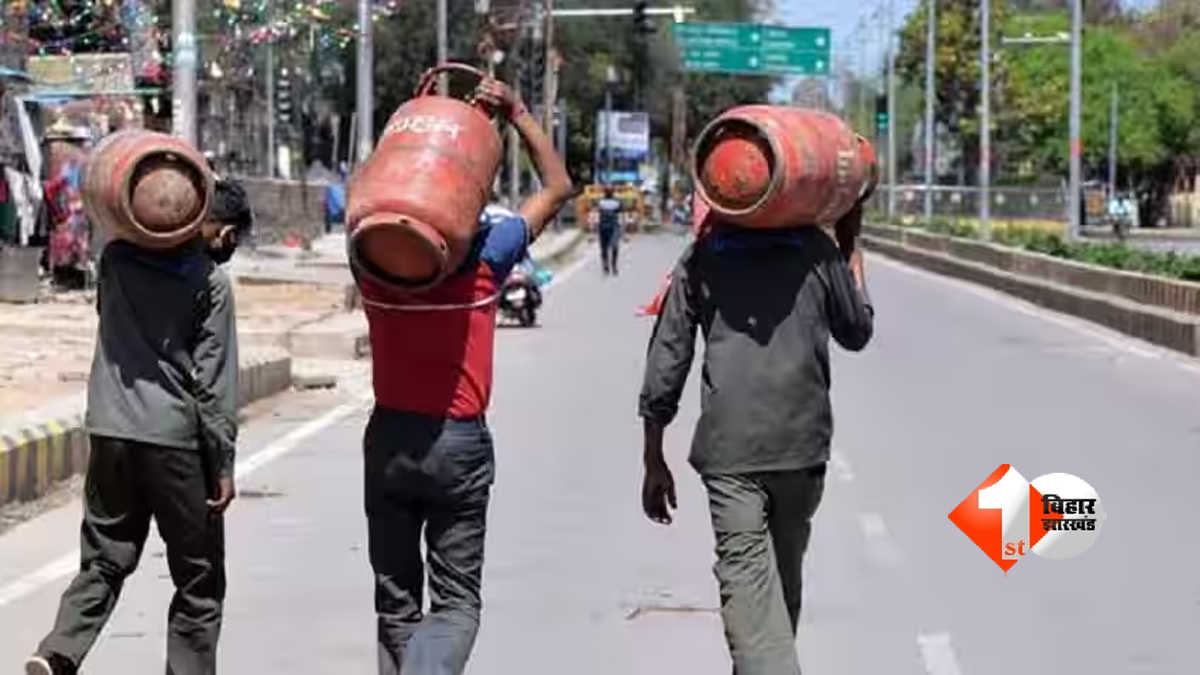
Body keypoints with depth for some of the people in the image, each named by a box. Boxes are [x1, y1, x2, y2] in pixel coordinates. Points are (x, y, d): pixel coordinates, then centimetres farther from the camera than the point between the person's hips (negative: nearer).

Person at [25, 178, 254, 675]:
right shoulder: (209, 281, -7)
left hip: (110, 430, 5)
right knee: (198, 580, 8)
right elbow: (213, 382, -9)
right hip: (175, 438, -5)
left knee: (104, 561, 11)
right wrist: (222, 465, -5)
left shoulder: (118, 257, 6)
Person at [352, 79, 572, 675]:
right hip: (460, 444, -3)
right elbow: (558, 188, 2)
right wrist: (517, 114, 2)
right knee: (456, 603, 4)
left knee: (395, 603, 14)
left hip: (387, 439, 3)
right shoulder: (483, 257, -11)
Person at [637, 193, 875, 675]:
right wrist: (850, 248, 28)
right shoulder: (816, 250, 5)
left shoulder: (701, 259, 5)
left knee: (746, 580, -10)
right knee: (785, 574, 19)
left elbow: (665, 363, 4)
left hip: (728, 448, -2)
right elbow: (856, 332, 19)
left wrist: (653, 461, 10)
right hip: (803, 442, 2)